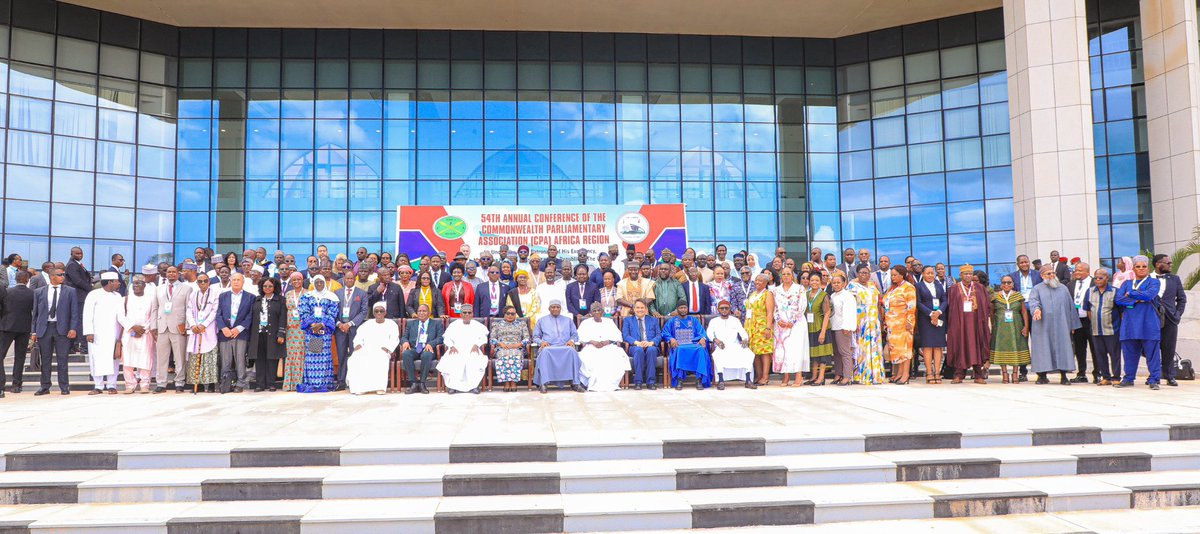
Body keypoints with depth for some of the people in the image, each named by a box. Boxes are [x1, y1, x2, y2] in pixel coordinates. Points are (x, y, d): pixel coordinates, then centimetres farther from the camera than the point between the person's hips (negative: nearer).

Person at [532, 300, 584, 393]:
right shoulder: (541, 321, 25)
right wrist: (541, 342, -4)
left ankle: (575, 382, -37)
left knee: (571, 350, -36)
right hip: (548, 347, -1)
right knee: (545, 351, -39)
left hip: (565, 347, 1)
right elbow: (535, 337, 19)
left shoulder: (568, 321, 28)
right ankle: (543, 383, -41)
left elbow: (575, 335, 22)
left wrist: (572, 340, -2)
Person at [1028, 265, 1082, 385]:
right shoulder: (1037, 288, 9)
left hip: (1061, 325, 2)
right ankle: (1042, 376, 5)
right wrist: (1036, 309, -32)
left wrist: (1073, 324, 11)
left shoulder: (1063, 289, 16)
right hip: (1043, 326, -2)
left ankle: (1063, 376, 2)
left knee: (1062, 348, -3)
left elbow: (1070, 306, 16)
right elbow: (1033, 300, -9)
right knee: (1043, 349, -2)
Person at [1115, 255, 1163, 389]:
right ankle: (1129, 379, 13)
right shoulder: (1127, 283, 16)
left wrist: (1130, 294, -2)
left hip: (1148, 324, -3)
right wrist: (1137, 299, -9)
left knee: (1152, 352, -4)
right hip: (1129, 323, 3)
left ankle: (1154, 380, 1)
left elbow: (1148, 295, -14)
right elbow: (1119, 299, 1)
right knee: (1129, 352, 5)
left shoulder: (1154, 282, 7)